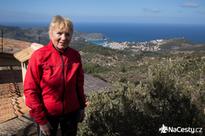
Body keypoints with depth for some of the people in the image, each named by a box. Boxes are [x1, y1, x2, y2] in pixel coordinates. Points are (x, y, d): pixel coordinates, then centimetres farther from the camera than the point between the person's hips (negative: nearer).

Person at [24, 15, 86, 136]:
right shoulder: (39, 56, -17)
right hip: (48, 114, -3)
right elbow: (30, 90, -14)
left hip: (71, 112, 3)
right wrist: (40, 119, -12)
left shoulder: (75, 56, -6)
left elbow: (79, 84, 5)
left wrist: (82, 107, 9)